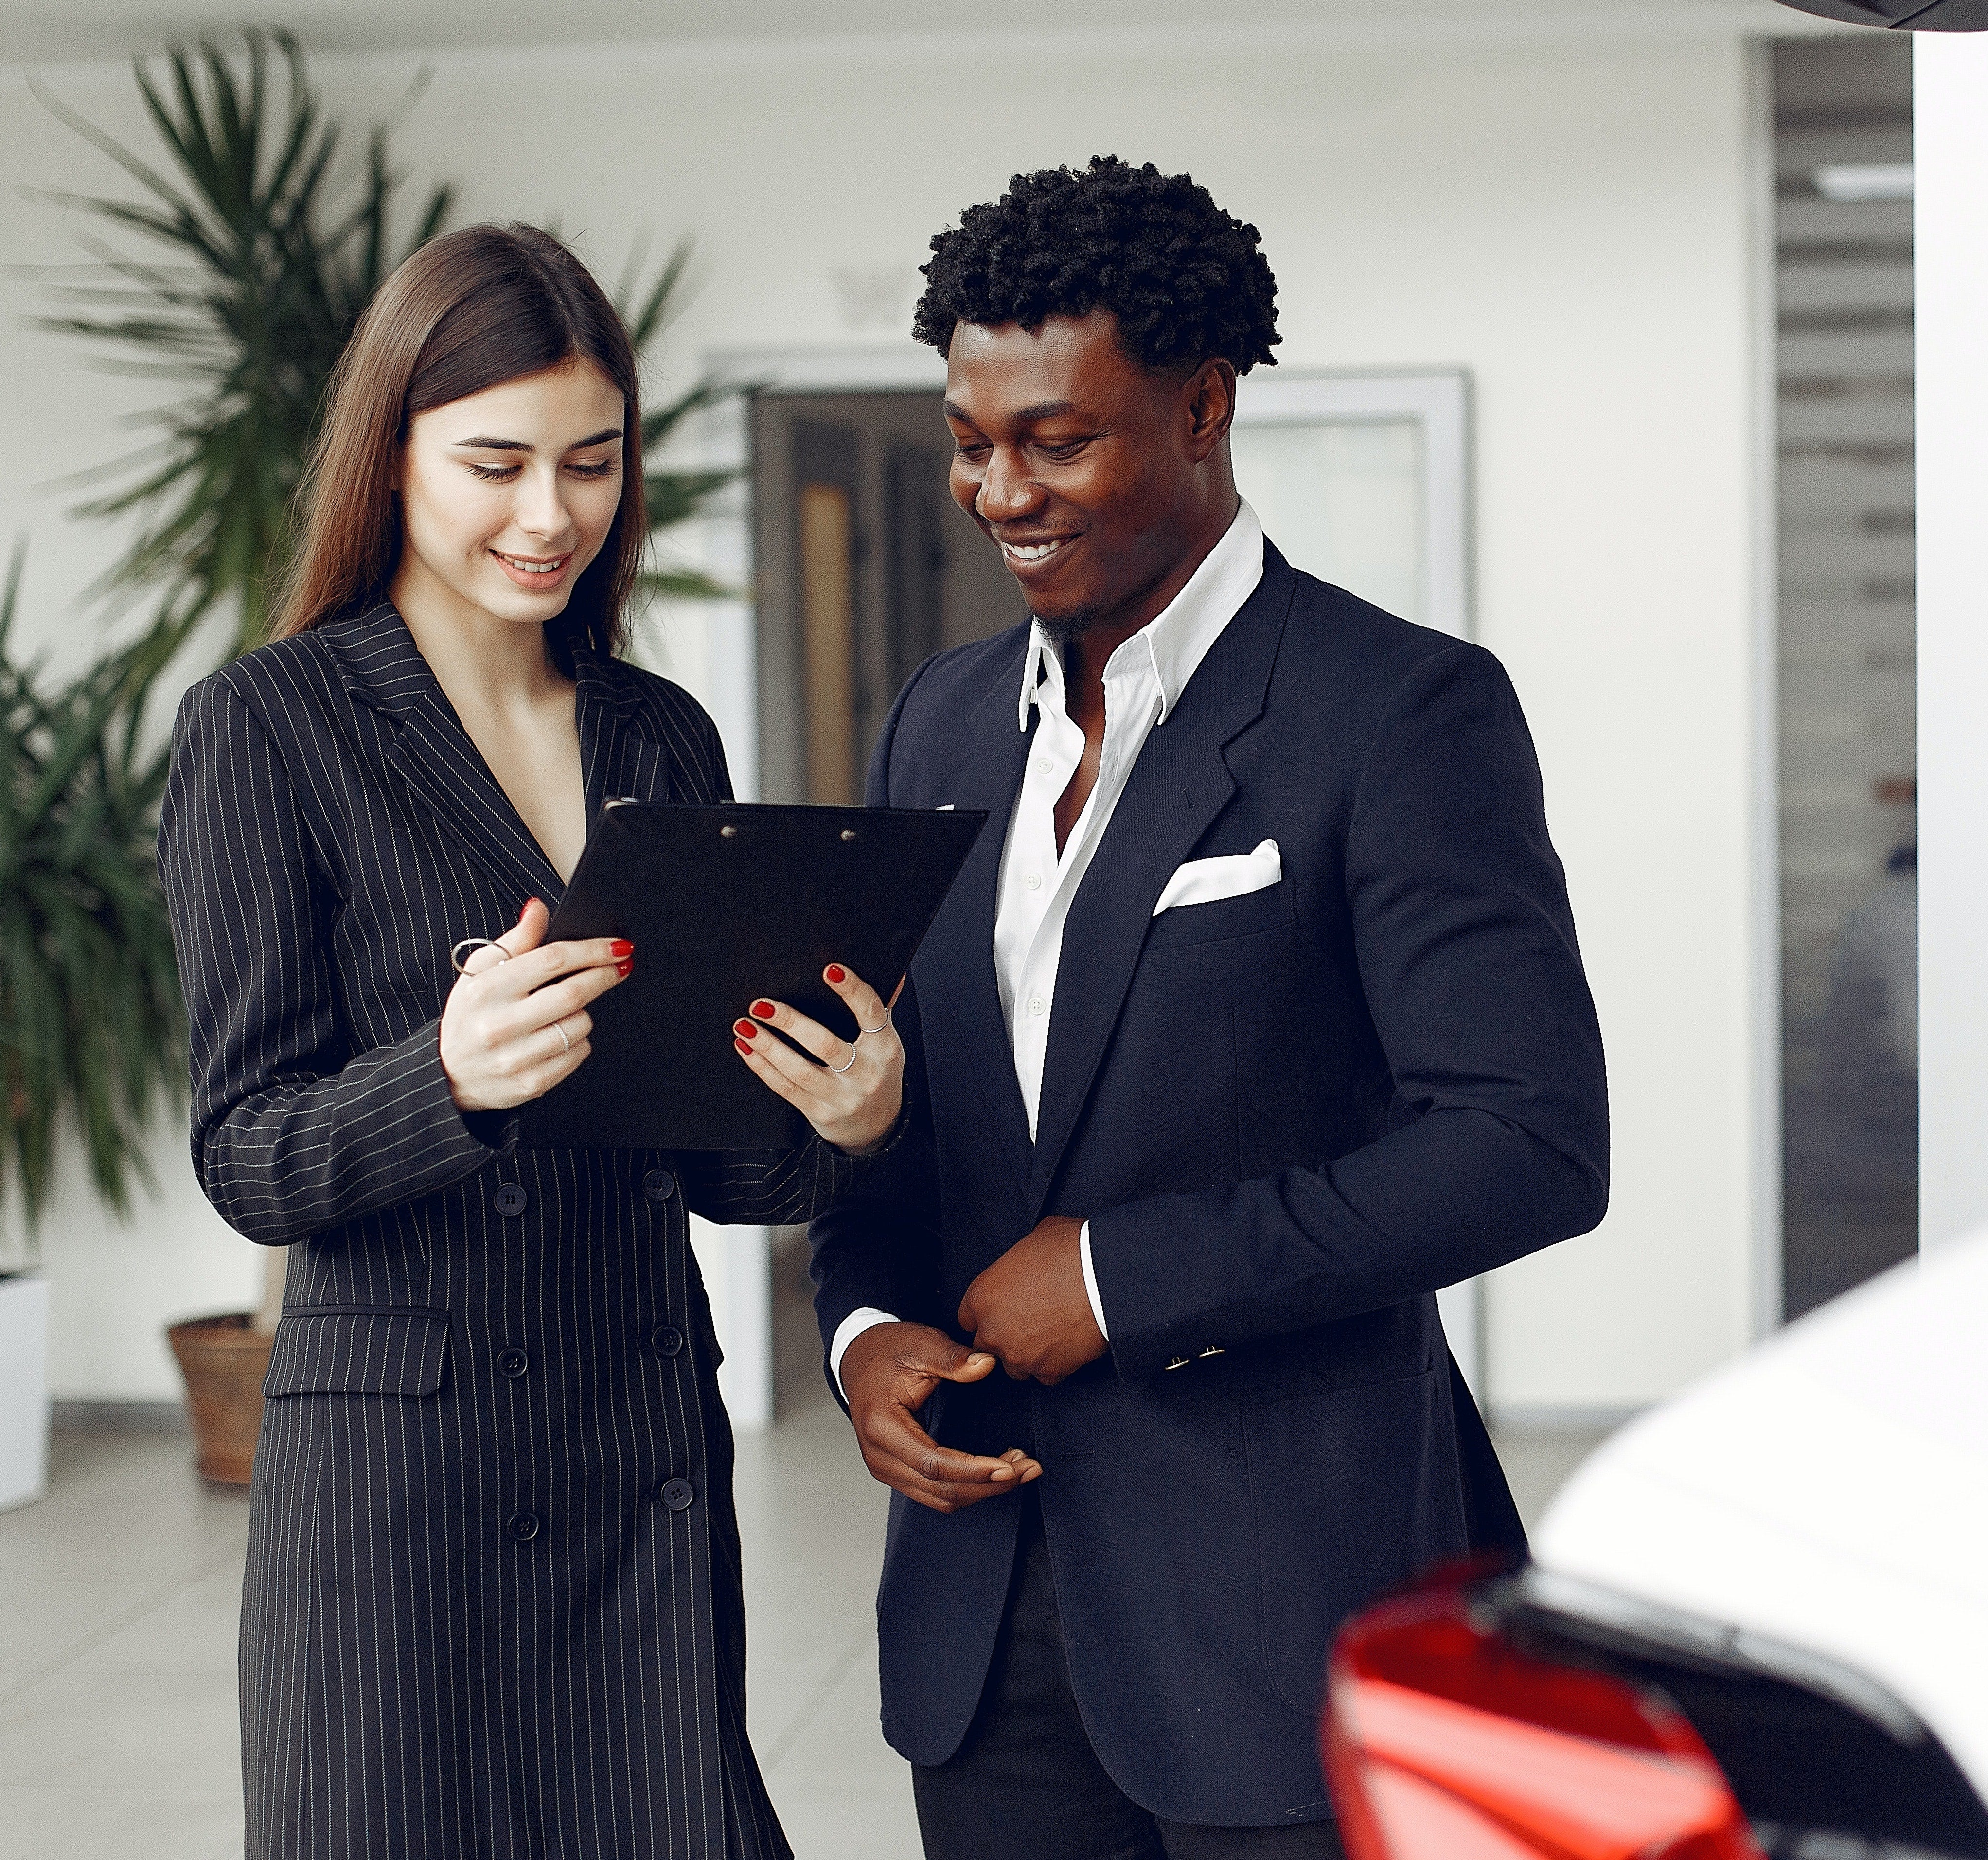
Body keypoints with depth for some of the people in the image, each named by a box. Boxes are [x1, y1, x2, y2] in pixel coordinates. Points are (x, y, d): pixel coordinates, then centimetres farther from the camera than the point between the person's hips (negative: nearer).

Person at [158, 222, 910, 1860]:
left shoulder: (664, 738, 10)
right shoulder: (270, 726, -4)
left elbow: (709, 1156, 12)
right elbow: (247, 1159, -7)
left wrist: (847, 1122, -10)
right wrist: (449, 1077, -27)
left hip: (652, 1461, 4)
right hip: (402, 1464, -4)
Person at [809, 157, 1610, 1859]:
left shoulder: (1405, 712, -10)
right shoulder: (945, 718, 12)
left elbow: (1532, 1143, -17)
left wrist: (1122, 1273, -15)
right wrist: (863, 1324, -2)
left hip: (1287, 1586, -6)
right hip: (985, 1588, 6)